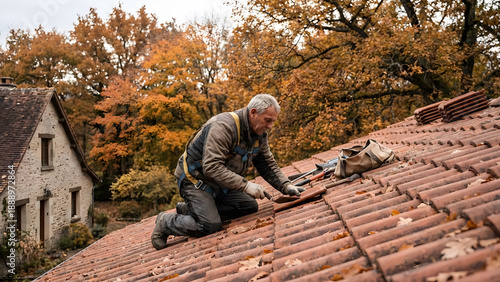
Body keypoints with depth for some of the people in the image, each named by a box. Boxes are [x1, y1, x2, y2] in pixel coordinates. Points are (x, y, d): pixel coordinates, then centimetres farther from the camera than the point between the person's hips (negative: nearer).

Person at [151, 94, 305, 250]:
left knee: (249, 207, -3)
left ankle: (189, 210, 9)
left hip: (219, 183, 9)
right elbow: (211, 167, -35)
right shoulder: (224, 127, -29)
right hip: (195, 179, -9)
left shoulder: (259, 134, -1)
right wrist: (246, 185, -36)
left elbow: (268, 165, 8)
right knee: (211, 225, -19)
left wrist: (286, 186, -8)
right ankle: (165, 222, 7)